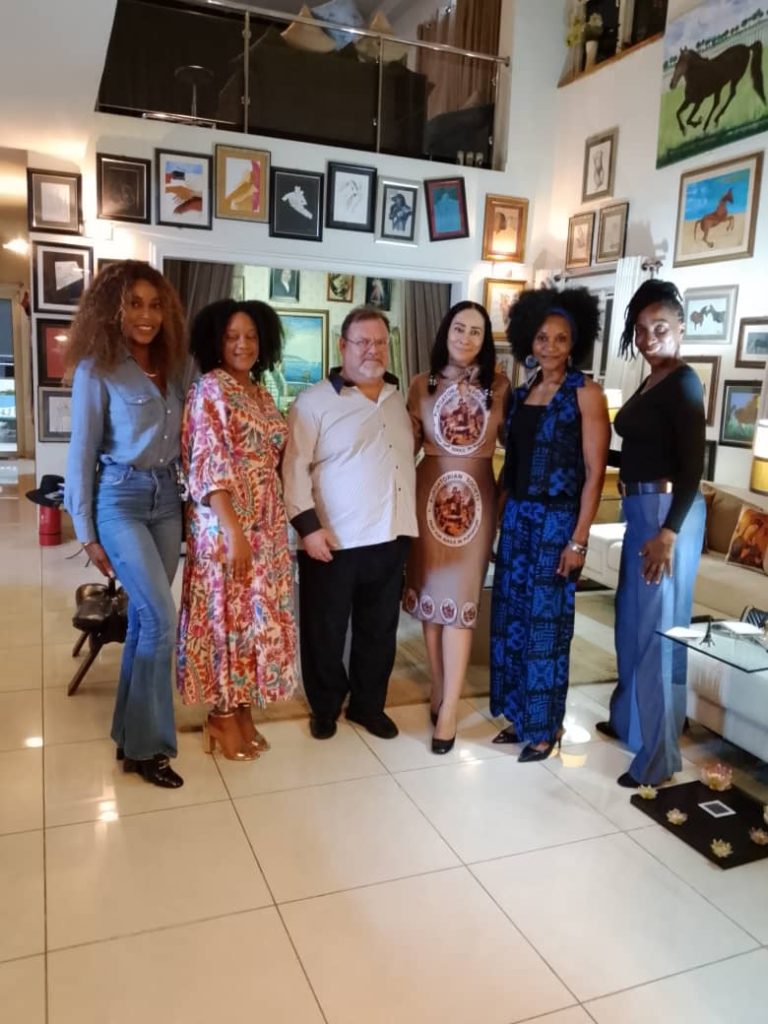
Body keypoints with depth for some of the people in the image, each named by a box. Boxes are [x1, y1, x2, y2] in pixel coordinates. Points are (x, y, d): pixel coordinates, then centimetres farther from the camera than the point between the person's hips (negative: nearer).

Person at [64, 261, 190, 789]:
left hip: (168, 498, 5)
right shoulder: (96, 369, -6)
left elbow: (185, 439, 10)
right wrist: (87, 533, -5)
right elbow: (82, 454, -5)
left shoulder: (174, 366, 7)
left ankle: (131, 733, 25)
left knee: (144, 618, 10)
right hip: (121, 499, -5)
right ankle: (148, 744, 2)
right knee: (162, 619, -12)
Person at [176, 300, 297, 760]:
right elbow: (209, 465, -16)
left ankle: (244, 711, 25)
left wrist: (275, 522, 11)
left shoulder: (262, 394, 14)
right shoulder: (210, 390, -8)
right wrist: (232, 529, -23)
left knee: (257, 612, 11)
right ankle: (223, 716, 16)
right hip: (226, 520, -7)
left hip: (268, 521, 8)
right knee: (227, 611, 1)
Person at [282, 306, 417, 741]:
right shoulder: (315, 401, -7)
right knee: (325, 631, 8)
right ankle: (325, 708, 28)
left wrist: (410, 518, 16)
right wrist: (308, 525, -19)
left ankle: (369, 704, 33)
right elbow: (294, 467, -12)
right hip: (334, 541, -5)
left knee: (379, 629, 15)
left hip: (391, 537, 6)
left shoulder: (398, 400, 13)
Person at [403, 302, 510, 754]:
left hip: (477, 498, -1)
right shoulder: (422, 385, 3)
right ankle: (440, 690, 22)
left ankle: (449, 708, 4)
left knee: (459, 597, -1)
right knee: (431, 593, 6)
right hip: (429, 494, 1)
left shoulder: (499, 386, 1)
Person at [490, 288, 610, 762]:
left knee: (546, 623, 2)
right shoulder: (522, 393, 10)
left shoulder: (585, 393, -9)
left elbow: (594, 471, -12)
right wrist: (499, 513, 10)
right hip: (516, 517, 6)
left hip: (556, 520, -6)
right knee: (512, 617, 11)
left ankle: (547, 726, 18)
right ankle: (520, 716, 26)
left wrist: (579, 539, -16)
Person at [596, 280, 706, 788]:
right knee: (632, 619, 18)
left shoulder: (684, 383, -12)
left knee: (658, 628, -4)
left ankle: (659, 755, 7)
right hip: (642, 508, 10)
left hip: (668, 511, -10)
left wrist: (668, 533, -24)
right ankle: (629, 718, 36)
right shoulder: (651, 383, 15)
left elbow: (693, 465, -19)